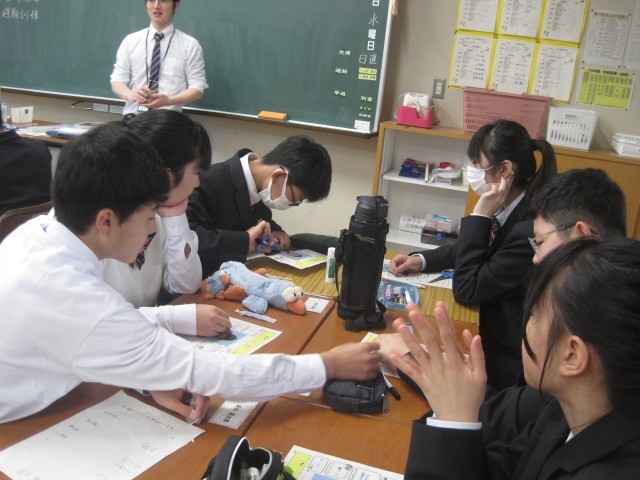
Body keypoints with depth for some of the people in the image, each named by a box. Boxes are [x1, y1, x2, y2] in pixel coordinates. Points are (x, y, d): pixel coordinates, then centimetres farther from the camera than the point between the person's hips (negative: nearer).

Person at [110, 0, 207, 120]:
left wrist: (169, 100, -19)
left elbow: (197, 88, -1)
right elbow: (117, 80, 7)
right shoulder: (130, 41, 9)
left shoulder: (190, 44, 2)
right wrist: (130, 94, -15)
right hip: (133, 117, 1)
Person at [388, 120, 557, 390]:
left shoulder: (529, 230, -28)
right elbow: (472, 250, 16)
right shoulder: (511, 209, -1)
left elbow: (466, 290, -22)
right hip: (493, 337, 8)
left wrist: (480, 216, -23)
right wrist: (421, 260, 2)